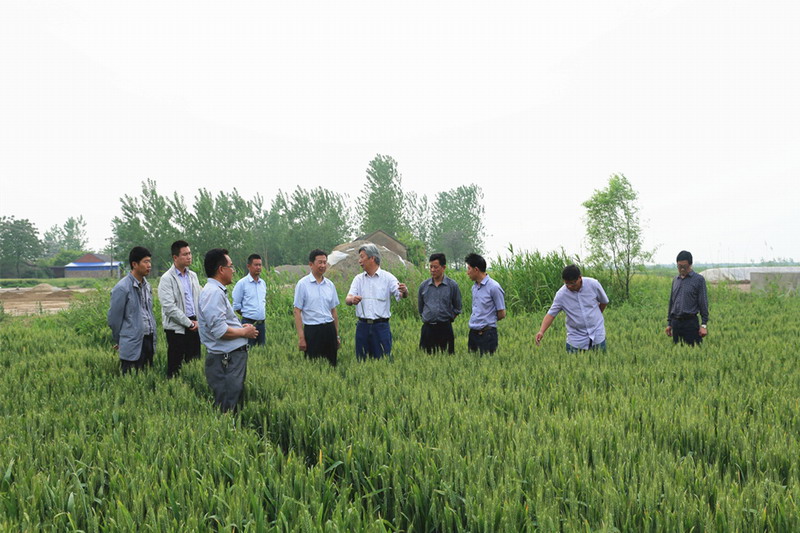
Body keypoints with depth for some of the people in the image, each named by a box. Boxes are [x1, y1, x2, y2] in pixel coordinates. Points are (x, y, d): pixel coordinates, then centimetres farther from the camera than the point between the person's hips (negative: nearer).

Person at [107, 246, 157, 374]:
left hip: (148, 341, 7)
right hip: (132, 345, -7)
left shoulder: (146, 286, 10)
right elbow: (113, 318, -6)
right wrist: (119, 340, 5)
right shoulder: (122, 288, -13)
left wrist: (152, 337, 16)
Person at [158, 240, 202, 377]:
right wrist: (189, 324, -12)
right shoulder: (167, 278, -9)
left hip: (194, 325, 6)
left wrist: (199, 321, 1)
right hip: (177, 327, -6)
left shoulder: (193, 276, 12)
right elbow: (169, 307, -15)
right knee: (175, 365, -2)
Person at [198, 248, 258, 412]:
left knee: (236, 402, 15)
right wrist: (244, 332, -10)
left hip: (234, 357, 11)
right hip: (226, 360, -11)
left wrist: (241, 326, 12)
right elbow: (220, 330, -24)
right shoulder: (213, 293, -17)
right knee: (227, 410, -7)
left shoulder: (217, 291, 17)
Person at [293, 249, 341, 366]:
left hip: (329, 329, 4)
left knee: (331, 364, 5)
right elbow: (297, 312, -5)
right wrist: (301, 337, -10)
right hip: (312, 330, -4)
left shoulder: (330, 285, 10)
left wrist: (337, 335, 15)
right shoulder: (303, 284, -4)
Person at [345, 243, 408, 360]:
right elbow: (347, 300, -2)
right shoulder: (358, 279, 9)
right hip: (363, 326, 3)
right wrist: (352, 300, -26)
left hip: (381, 326, -3)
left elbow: (400, 294, -12)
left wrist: (404, 291, -37)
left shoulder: (387, 277, 0)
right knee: (362, 361, 8)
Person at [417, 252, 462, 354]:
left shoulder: (452, 285, 0)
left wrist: (448, 318, 10)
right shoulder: (423, 286, 6)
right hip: (428, 328, 2)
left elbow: (457, 308, 11)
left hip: (445, 328, -2)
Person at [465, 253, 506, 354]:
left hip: (487, 333, -7)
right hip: (473, 332, 7)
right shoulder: (474, 287, 11)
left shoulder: (493, 287, -12)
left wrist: (488, 321, 6)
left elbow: (501, 314, -7)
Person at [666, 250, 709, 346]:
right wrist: (669, 323, 16)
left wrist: (704, 325, -9)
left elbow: (703, 304, -4)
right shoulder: (675, 280, 14)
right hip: (676, 323, 5)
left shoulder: (699, 279, -2)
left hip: (691, 322, -5)